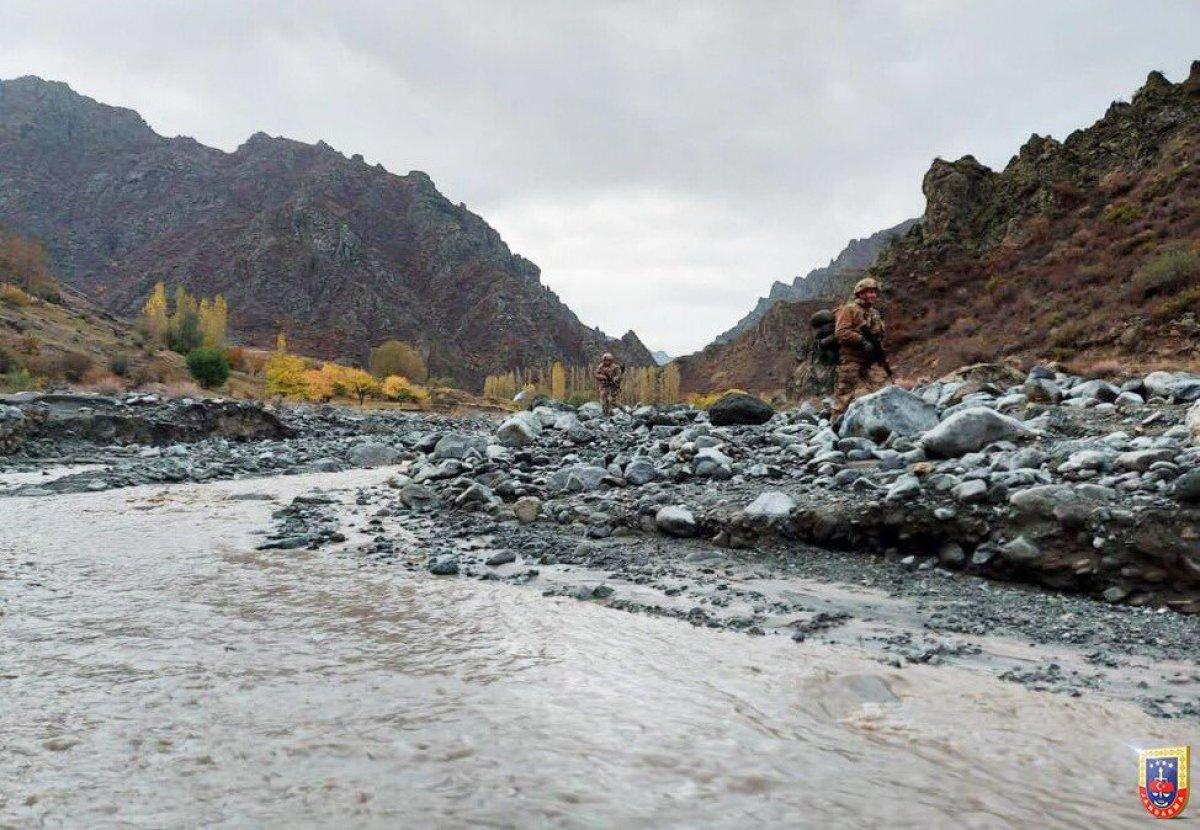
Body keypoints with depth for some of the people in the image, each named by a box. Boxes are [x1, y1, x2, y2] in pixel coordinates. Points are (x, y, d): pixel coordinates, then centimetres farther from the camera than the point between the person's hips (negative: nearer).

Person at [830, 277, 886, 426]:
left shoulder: (874, 312, 21)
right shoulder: (849, 309, -5)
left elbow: (878, 334, 28)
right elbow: (841, 332, -15)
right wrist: (862, 340, -21)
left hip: (866, 359, 8)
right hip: (850, 357, -8)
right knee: (846, 391, -13)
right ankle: (836, 421, -12)